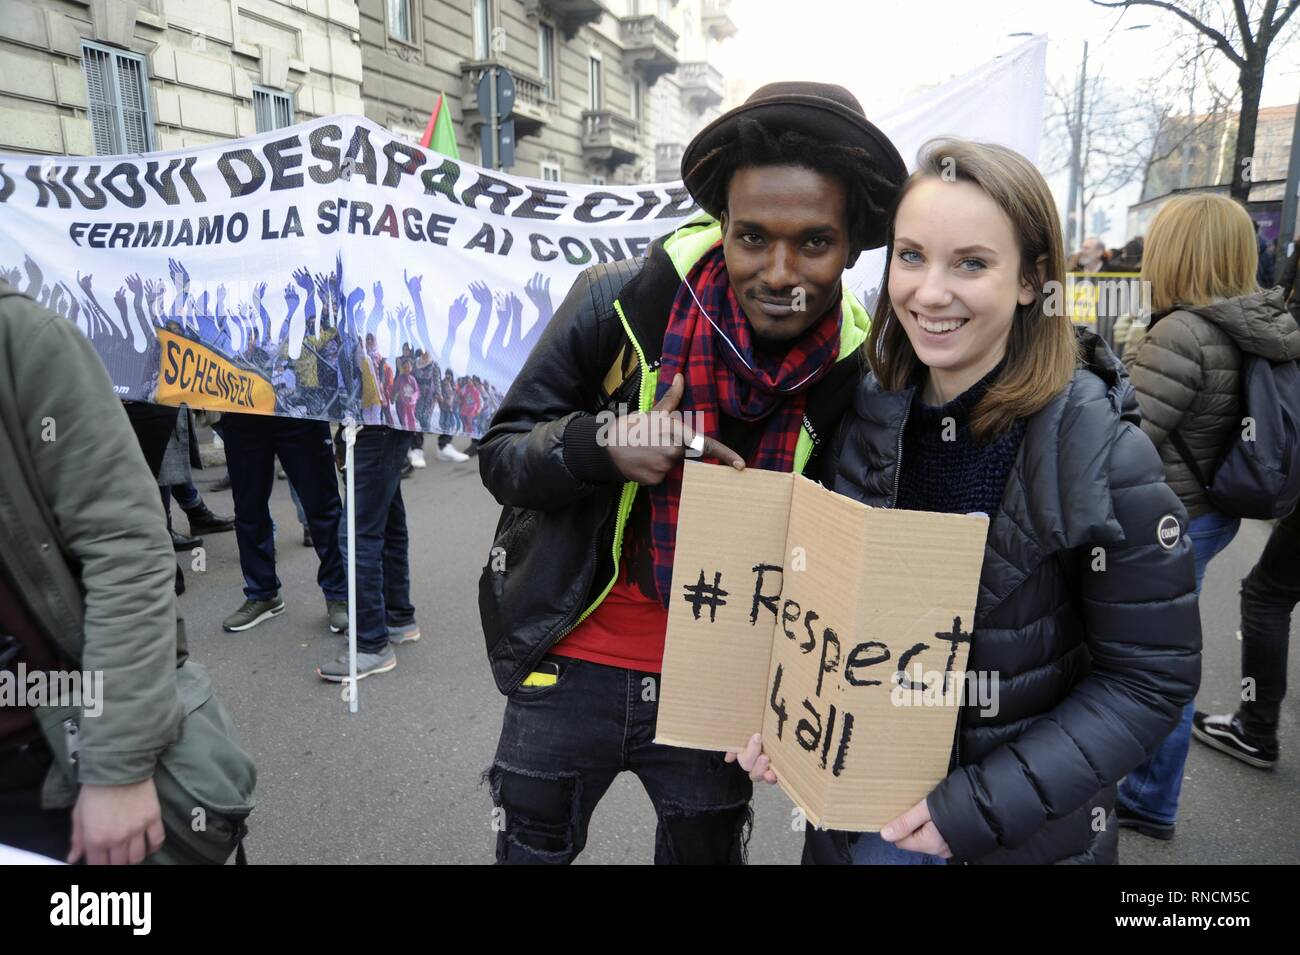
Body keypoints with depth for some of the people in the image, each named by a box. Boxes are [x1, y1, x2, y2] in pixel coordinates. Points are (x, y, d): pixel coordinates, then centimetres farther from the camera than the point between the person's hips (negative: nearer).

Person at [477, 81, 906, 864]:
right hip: (571, 667, 0)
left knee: (708, 849, 22)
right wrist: (604, 445, -27)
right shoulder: (622, 301, -16)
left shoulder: (856, 375, -10)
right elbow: (501, 454, -8)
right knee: (532, 848, 20)